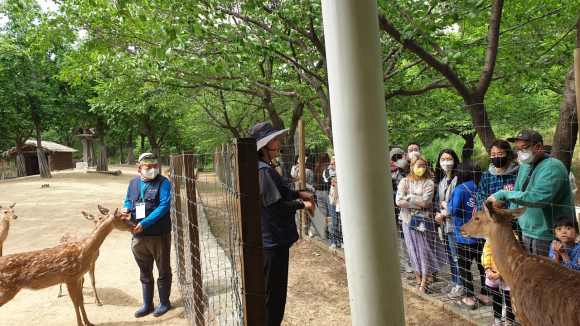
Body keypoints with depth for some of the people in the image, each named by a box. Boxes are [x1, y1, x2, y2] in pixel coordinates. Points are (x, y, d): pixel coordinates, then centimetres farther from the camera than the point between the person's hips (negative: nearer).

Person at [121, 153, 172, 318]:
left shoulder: (163, 183, -10)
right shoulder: (133, 182, 8)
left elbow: (164, 206, -19)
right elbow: (128, 200, 21)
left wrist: (145, 224, -25)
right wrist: (126, 208, -4)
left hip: (159, 235, -5)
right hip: (138, 236, 6)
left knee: (163, 270, 9)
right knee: (144, 271, 18)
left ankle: (164, 302, 27)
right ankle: (147, 304, 33)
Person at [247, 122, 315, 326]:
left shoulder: (265, 168, 11)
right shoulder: (264, 171, -21)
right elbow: (275, 204, -26)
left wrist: (298, 194, 12)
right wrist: (302, 205, -14)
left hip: (272, 238, 11)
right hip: (273, 240, -11)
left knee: (273, 291, 23)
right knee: (273, 294, 3)